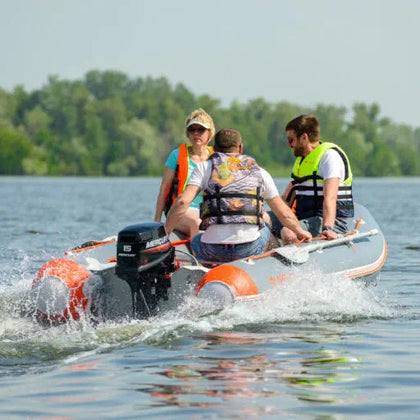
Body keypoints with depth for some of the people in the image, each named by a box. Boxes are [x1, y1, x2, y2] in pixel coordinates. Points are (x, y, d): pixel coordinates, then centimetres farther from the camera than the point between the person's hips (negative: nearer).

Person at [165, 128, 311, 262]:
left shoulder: (205, 167, 8)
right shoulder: (259, 171, 14)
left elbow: (183, 201, -5)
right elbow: (284, 213, 19)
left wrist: (165, 232, 5)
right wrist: (300, 232, 37)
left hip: (213, 250, 0)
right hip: (249, 249, 1)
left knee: (196, 240, 35)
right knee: (264, 230, 35)